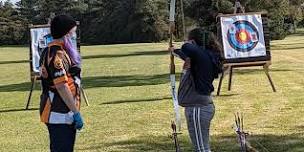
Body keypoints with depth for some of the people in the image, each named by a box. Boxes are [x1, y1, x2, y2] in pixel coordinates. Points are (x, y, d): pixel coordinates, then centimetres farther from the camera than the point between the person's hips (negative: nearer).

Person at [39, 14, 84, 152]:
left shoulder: (52, 51, 14)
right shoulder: (57, 54, -19)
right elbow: (61, 86, -23)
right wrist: (76, 112, -20)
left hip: (60, 112, 11)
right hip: (59, 114, -11)